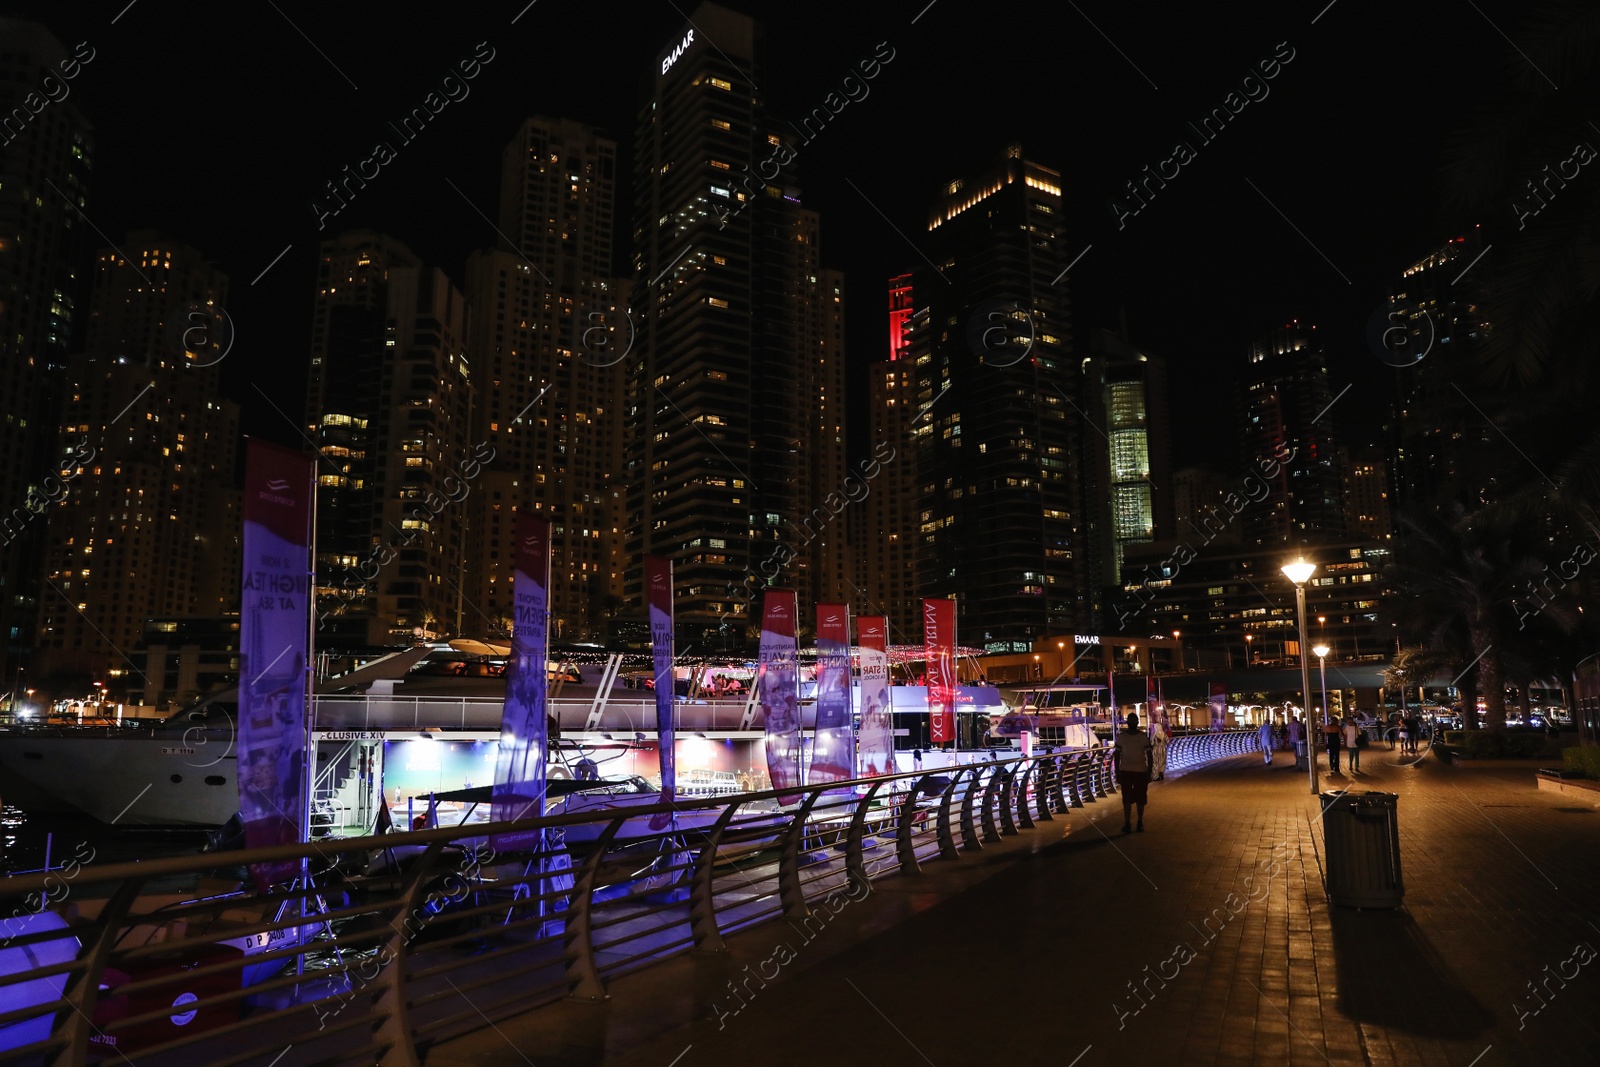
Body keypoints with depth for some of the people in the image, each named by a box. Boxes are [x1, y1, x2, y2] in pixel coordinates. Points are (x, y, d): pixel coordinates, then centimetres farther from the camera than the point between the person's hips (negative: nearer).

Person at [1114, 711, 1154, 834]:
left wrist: (1149, 773, -4)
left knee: (1140, 799, 6)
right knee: (1127, 799, 3)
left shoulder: (1144, 737, -2)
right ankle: (1127, 823, 9)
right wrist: (1117, 773, 0)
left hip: (1141, 772, 0)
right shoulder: (1121, 736, 0)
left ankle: (1140, 823, 19)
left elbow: (1149, 755, 1)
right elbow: (1117, 755, 4)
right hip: (1125, 772, 0)